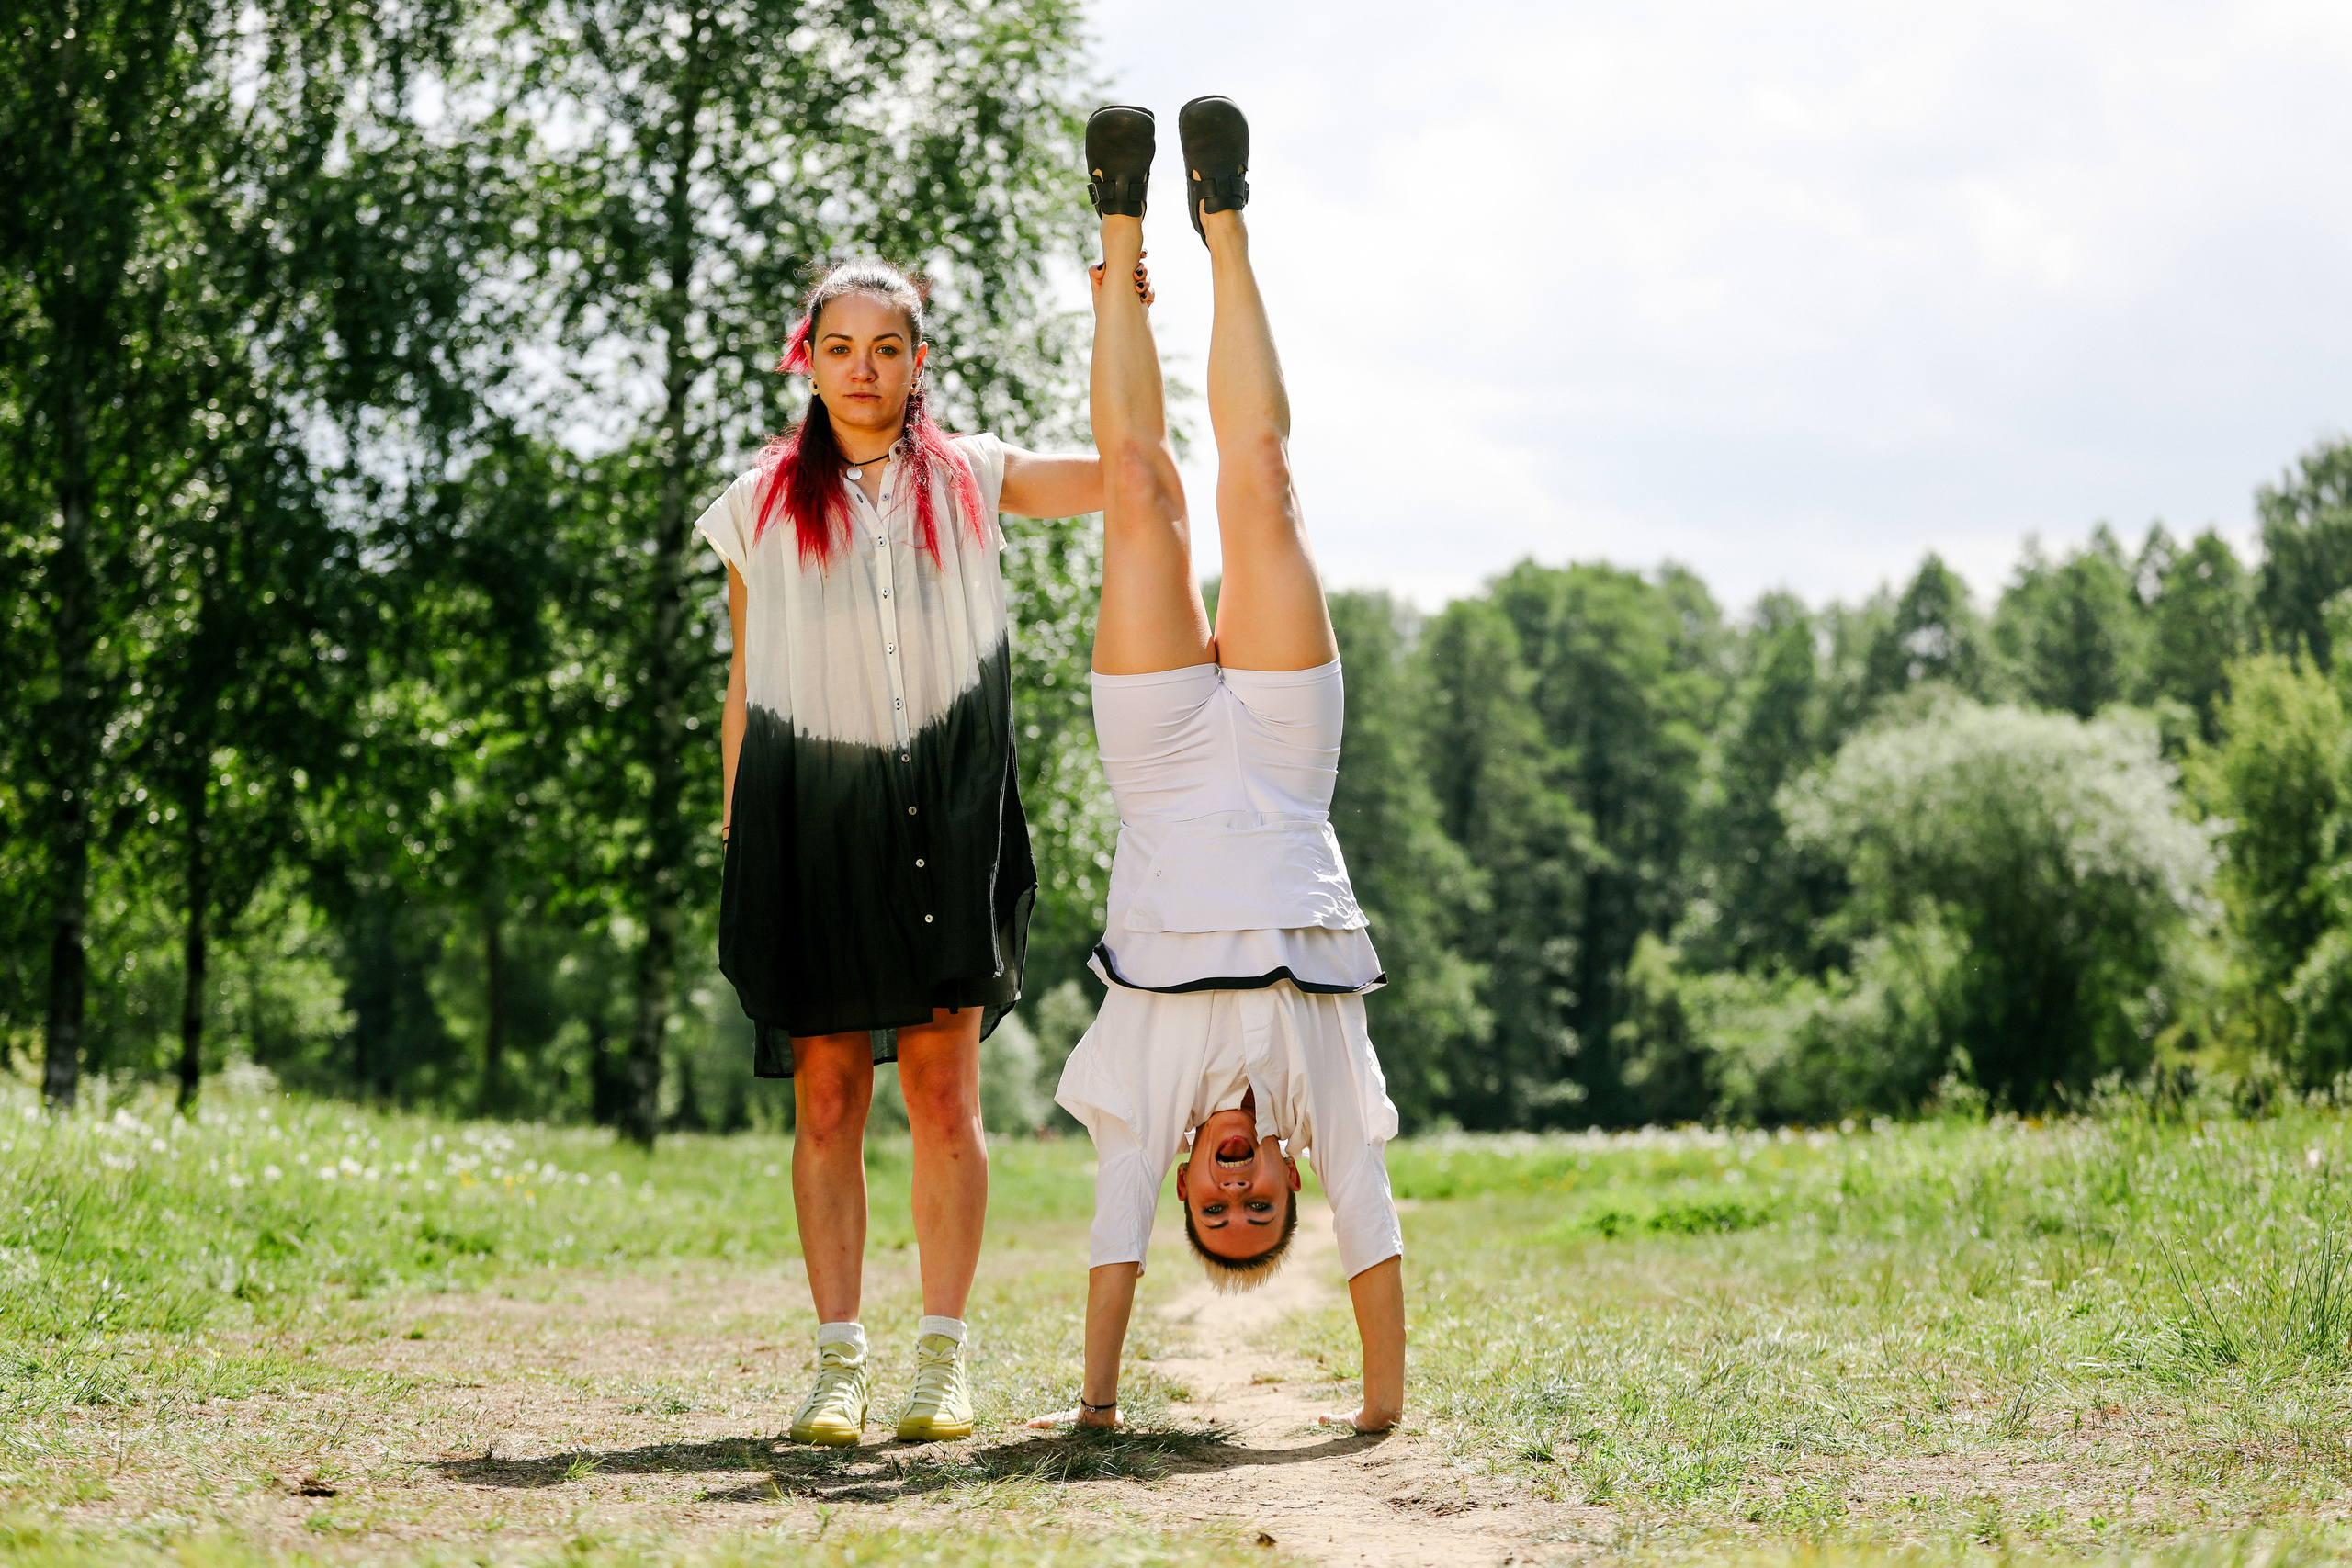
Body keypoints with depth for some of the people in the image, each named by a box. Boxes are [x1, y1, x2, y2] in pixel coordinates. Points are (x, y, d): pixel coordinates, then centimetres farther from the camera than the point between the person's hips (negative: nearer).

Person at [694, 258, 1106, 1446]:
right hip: (809, 811, 1)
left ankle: (943, 1357, 0)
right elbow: (744, 687, 12)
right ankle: (837, 1361, 2)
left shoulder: (971, 479, 11)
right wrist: (736, 836, 8)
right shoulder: (764, 504, 11)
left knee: (942, 1090, -4)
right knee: (826, 1099, -1)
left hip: (943, 811, 0)